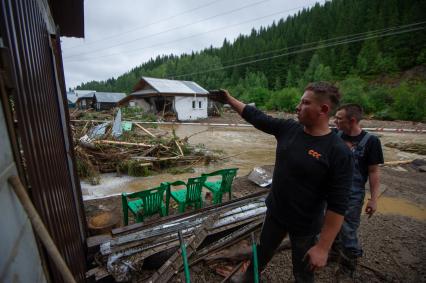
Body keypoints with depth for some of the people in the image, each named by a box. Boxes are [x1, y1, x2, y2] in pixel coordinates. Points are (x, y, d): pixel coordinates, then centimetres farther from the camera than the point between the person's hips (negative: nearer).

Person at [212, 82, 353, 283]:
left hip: (305, 226, -4)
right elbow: (256, 117, 1)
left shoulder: (338, 152, -23)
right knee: (263, 251, 29)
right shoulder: (288, 128, -8)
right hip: (275, 213, 5)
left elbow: (337, 204, -22)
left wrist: (323, 247, -20)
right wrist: (229, 100, 5)